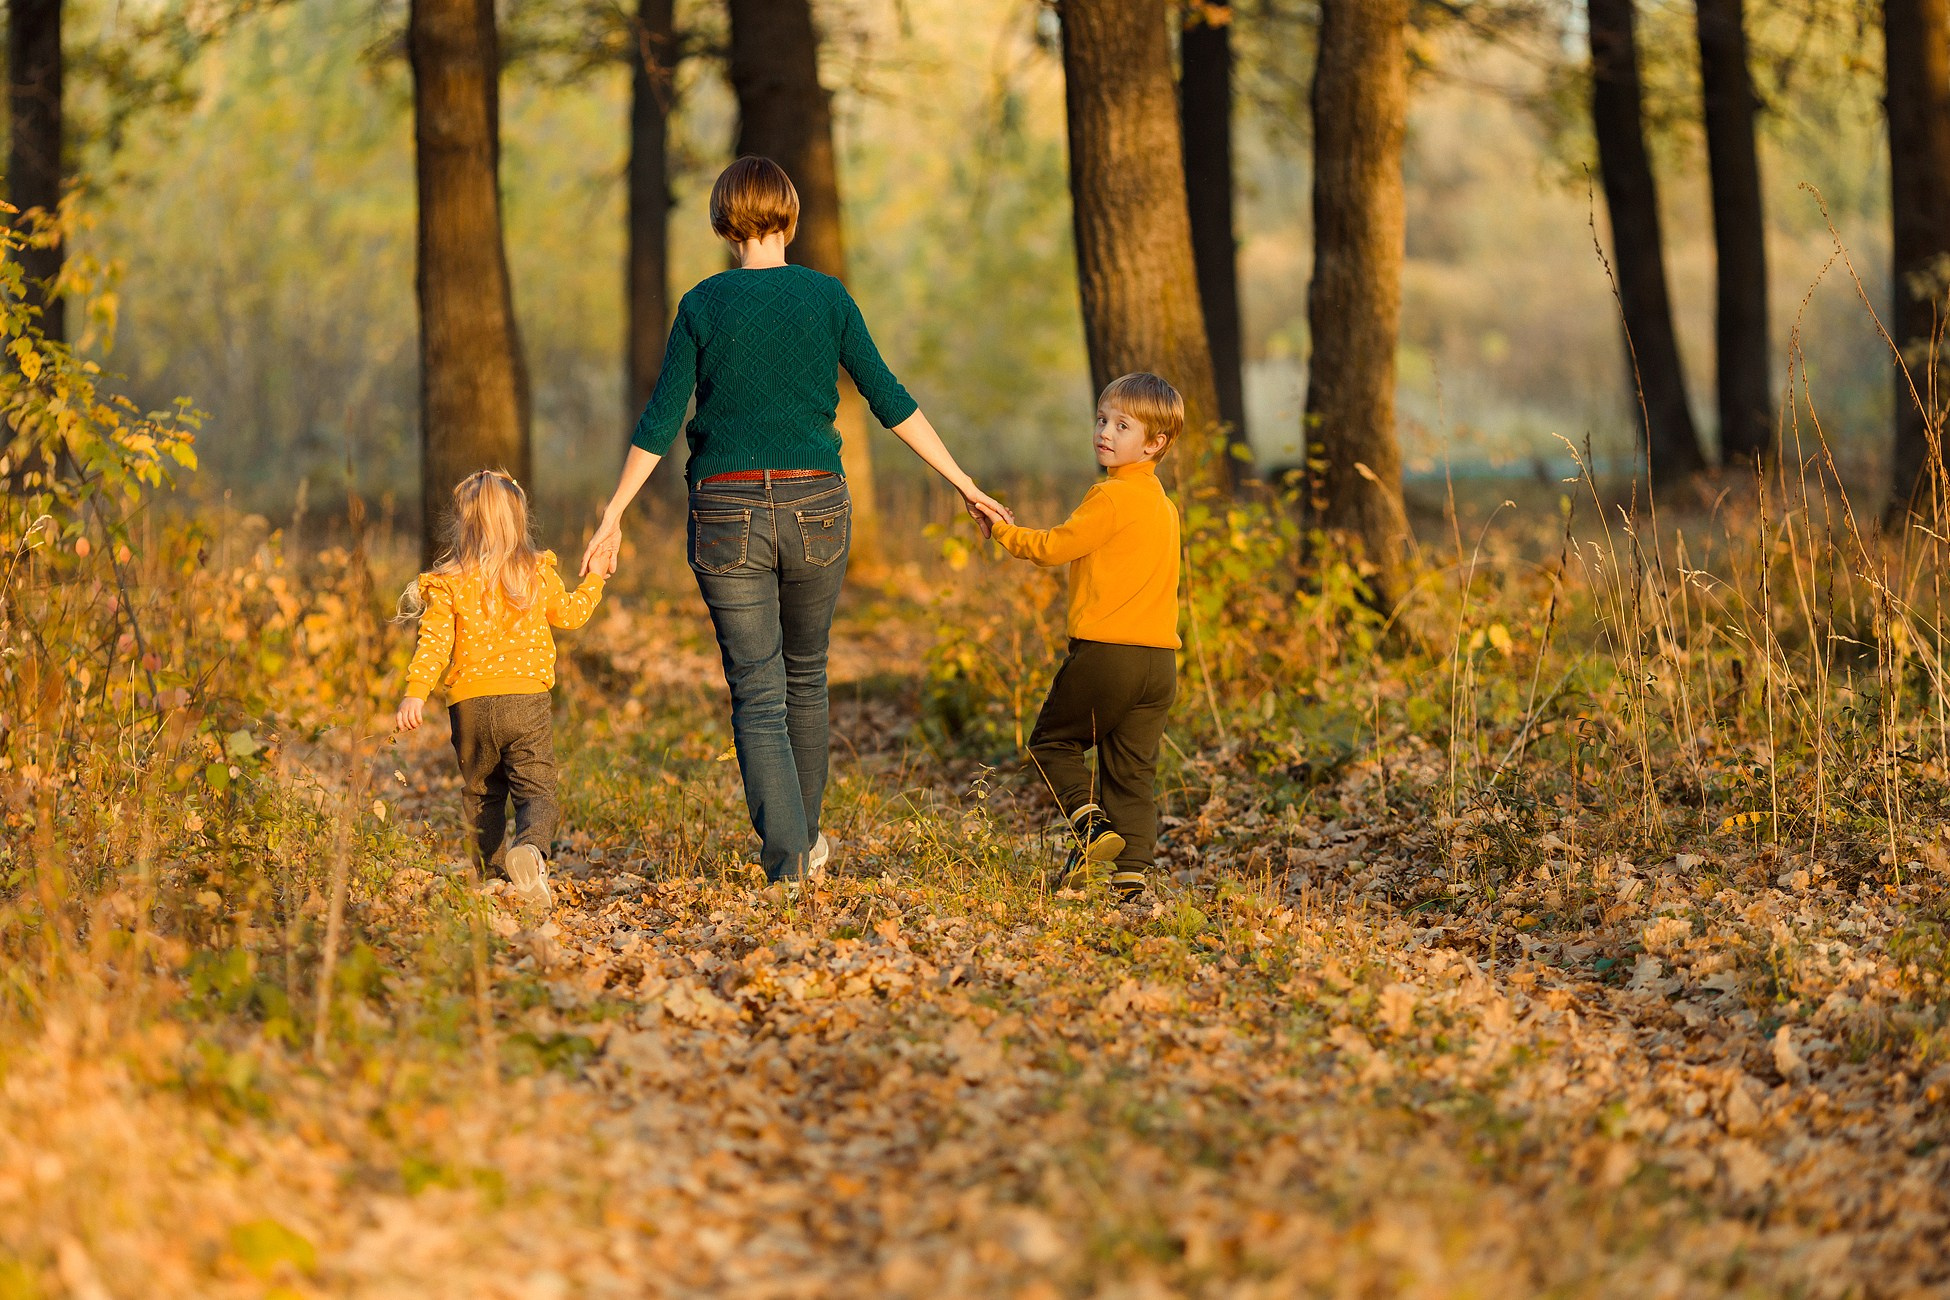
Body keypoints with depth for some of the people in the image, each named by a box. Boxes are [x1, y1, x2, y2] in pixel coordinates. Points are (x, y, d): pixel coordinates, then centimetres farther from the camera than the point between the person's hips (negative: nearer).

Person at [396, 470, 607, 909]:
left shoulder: (448, 584, -2)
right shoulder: (538, 573, 4)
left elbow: (434, 643, -11)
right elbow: (570, 613, 21)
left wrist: (415, 693, -13)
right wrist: (595, 578, 37)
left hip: (470, 704, 0)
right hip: (527, 698, 0)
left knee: (480, 792, 19)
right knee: (536, 790, -4)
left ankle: (491, 869, 18)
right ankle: (530, 849, -33)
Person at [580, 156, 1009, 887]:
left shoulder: (704, 304, -2)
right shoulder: (826, 297, 1)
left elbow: (661, 421, -4)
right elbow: (889, 401, 1)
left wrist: (612, 517, 3)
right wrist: (964, 485, 7)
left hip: (727, 510, -2)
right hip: (815, 501, 2)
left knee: (756, 691, 1)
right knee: (806, 674, 20)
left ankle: (786, 859, -9)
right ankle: (805, 838, 30)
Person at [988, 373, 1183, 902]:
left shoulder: (1112, 497, -12)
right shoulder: (1164, 506, 15)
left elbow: (1054, 548, -7)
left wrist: (1004, 531, 8)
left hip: (1104, 653, -7)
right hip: (1160, 659, 7)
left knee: (1052, 740, 11)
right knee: (1133, 773, 9)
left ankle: (1091, 822, -6)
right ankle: (1131, 876, 4)